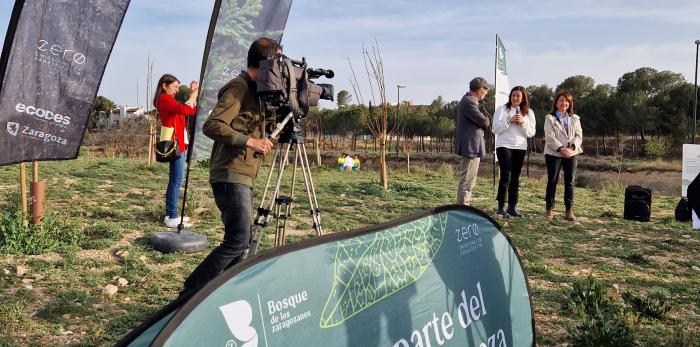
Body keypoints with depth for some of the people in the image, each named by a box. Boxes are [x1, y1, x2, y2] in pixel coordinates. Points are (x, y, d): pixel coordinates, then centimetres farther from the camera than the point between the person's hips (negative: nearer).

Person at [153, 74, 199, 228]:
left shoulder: (169, 100, 21)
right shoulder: (164, 98, -7)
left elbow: (192, 111, 17)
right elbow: (186, 109, -21)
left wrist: (193, 93, 9)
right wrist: (194, 93, -8)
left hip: (179, 142, 10)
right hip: (175, 143, -10)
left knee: (174, 180, 11)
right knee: (177, 180, -12)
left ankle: (170, 214, 16)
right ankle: (172, 218, -12)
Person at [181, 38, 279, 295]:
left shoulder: (254, 90, 18)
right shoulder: (239, 87, -10)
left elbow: (263, 120, 28)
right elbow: (212, 125, -20)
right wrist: (250, 141, -23)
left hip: (242, 177, 10)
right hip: (231, 176, -10)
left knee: (240, 241, 11)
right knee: (238, 240, -14)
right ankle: (190, 294, -7)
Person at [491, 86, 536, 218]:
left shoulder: (528, 112, 10)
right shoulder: (502, 109, 2)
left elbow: (531, 133, 4)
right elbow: (495, 129, -5)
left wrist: (523, 123, -12)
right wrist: (509, 121, -16)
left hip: (520, 147, 4)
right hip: (504, 146, -3)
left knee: (515, 178, 6)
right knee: (506, 176, -11)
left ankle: (512, 207, 12)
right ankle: (501, 207, -8)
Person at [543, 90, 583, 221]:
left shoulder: (575, 118, 14)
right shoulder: (550, 118, 3)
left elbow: (579, 136, 7)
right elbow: (550, 136, -8)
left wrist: (571, 148, -11)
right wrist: (561, 149, -19)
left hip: (572, 154, 3)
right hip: (554, 153, -3)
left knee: (570, 182, 2)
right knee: (552, 181, -1)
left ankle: (569, 210, 7)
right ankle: (549, 209, 6)